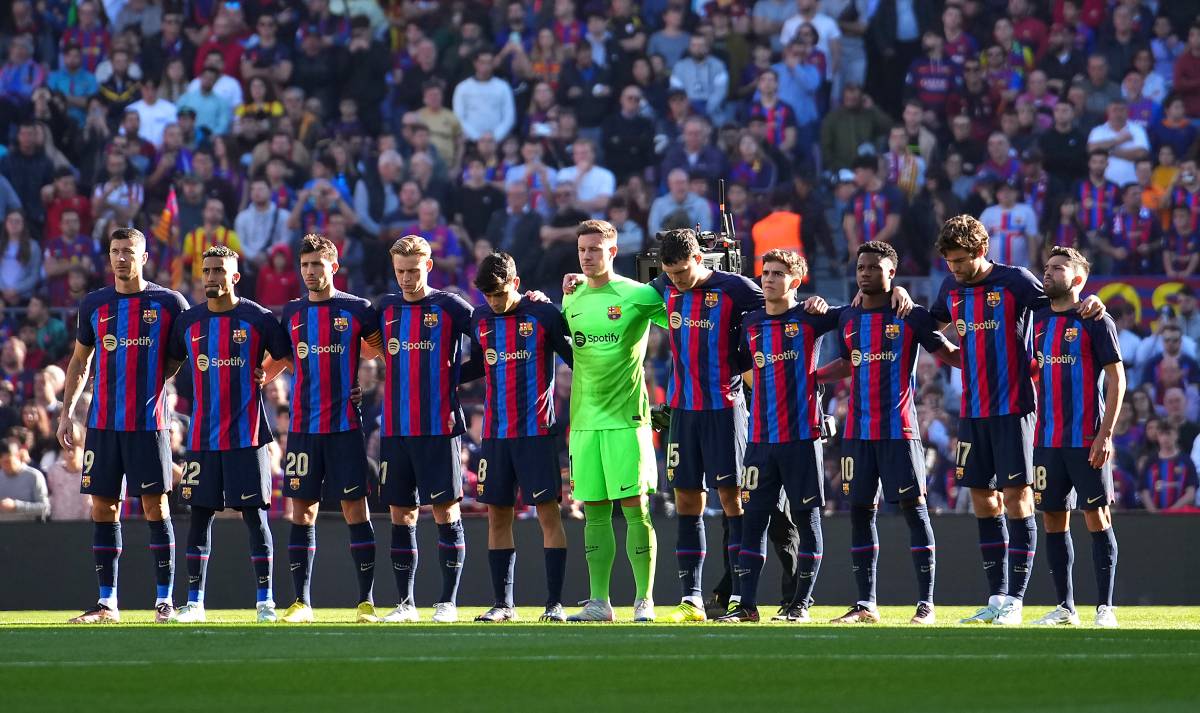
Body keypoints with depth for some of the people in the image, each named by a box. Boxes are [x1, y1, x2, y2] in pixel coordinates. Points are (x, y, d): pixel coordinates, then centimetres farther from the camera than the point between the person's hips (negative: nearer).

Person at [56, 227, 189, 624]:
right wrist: (66, 412, 10)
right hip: (103, 423, 3)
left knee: (155, 507, -5)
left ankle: (165, 600, -1)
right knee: (104, 508, 3)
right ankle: (107, 602, 8)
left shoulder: (169, 303, 0)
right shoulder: (95, 305, 10)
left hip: (149, 423, -3)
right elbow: (80, 362, 17)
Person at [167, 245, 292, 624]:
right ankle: (194, 602, 8)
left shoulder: (257, 319, -3)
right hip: (202, 435, 3)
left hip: (246, 434, -3)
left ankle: (265, 600, 2)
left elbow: (288, 358, 6)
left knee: (255, 514, -3)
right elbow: (170, 363, 19)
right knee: (200, 514, 3)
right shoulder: (188, 322, 7)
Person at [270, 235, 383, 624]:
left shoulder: (357, 310, 0)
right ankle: (301, 602, 7)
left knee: (355, 508, -4)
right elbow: (280, 363, 21)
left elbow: (383, 352, 8)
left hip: (345, 426, -3)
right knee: (302, 511, 3)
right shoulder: (292, 313, 10)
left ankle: (366, 600, 0)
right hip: (302, 427, 3)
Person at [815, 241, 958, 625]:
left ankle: (926, 604, -6)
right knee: (860, 510, 5)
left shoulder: (912, 317, -3)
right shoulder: (848, 318, 12)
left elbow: (947, 354, -1)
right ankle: (865, 604, 11)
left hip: (899, 430, -5)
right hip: (858, 431, 5)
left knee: (914, 507, -6)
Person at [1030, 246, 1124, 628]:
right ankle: (1065, 607, 12)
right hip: (1047, 438, 6)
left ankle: (1105, 607, -1)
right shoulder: (1038, 321, 12)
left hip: (1087, 438, -6)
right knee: (1054, 519, 6)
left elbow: (1116, 379, -7)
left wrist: (1105, 434, -13)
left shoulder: (1095, 321, -5)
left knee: (1097, 517, -4)